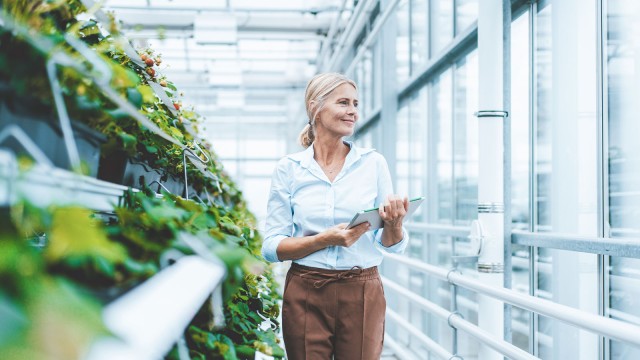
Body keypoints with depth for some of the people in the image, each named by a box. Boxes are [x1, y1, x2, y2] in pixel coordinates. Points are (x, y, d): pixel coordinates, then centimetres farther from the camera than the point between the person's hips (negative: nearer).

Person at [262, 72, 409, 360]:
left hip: (363, 294, 1)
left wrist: (394, 223, -18)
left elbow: (393, 246, 4)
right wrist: (325, 240, -18)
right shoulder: (289, 168, 1)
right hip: (306, 295, -1)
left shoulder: (373, 163, 2)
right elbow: (271, 248, -3)